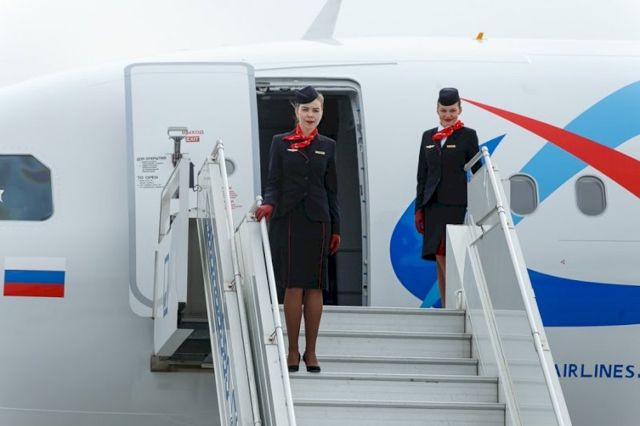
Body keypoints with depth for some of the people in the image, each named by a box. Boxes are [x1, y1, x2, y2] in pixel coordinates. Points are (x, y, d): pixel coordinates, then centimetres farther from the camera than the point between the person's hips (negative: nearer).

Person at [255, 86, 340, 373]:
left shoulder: (327, 146, 11)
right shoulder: (281, 143, 6)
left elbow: (332, 190, 11)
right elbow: (273, 182, 3)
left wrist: (336, 229, 8)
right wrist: (268, 204, -18)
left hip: (317, 220, 2)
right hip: (288, 220, -1)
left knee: (314, 287, 2)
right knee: (293, 286, -3)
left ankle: (310, 351, 9)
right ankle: (293, 350, 5)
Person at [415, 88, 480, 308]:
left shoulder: (467, 135, 1)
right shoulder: (428, 136, 14)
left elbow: (477, 171, 0)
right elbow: (422, 174, 15)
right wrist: (419, 208, 10)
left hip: (456, 204, -5)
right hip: (432, 204, 5)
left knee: (443, 255, -15)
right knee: (440, 259, 6)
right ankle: (446, 308, 10)